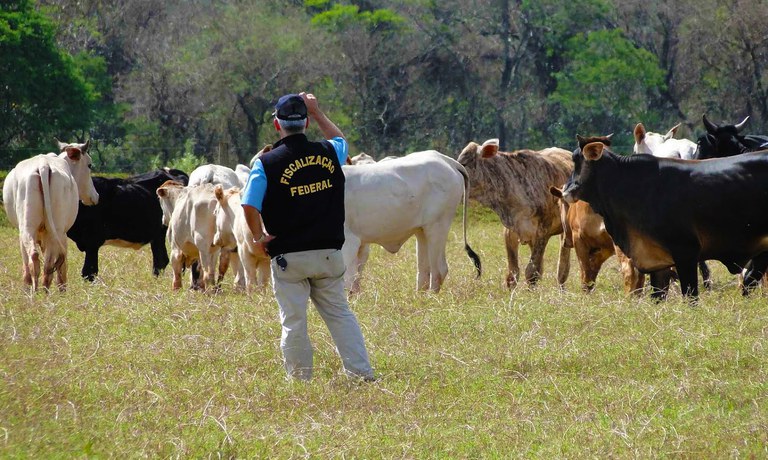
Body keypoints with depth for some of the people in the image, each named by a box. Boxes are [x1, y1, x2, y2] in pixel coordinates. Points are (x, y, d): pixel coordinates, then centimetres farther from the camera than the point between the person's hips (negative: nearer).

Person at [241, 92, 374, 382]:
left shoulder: (267, 164, -9)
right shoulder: (328, 154, 1)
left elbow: (249, 206, -18)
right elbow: (341, 140, 27)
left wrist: (259, 237, -2)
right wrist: (317, 113, 33)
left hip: (288, 257, -3)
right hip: (328, 252, 3)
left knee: (293, 322, 4)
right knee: (340, 313, 13)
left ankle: (301, 382, 9)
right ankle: (363, 374, 10)